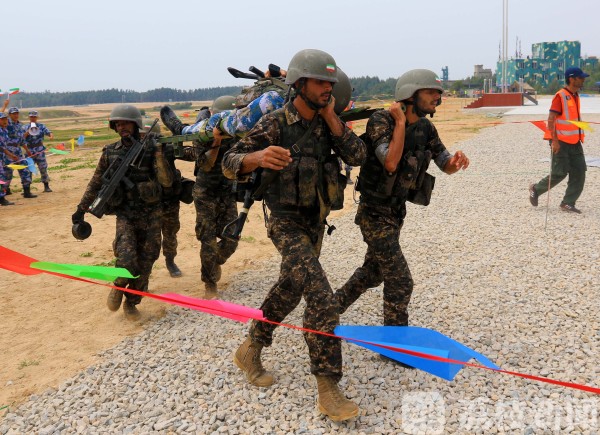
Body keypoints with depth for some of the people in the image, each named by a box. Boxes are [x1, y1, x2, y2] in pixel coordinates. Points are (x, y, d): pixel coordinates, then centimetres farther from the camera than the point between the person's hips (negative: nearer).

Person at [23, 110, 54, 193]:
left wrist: (51, 135, -34)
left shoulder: (41, 126, 5)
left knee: (43, 168, 2)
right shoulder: (25, 127, 7)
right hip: (29, 151, 1)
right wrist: (28, 132, -19)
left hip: (40, 151, -1)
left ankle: (46, 186, 12)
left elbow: (48, 132, -11)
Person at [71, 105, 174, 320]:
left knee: (144, 264, 7)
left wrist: (158, 154, -23)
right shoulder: (110, 153, 2)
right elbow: (96, 183, 12)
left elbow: (167, 181, -11)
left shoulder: (151, 148, -4)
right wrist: (81, 209, 13)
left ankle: (131, 302, 29)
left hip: (151, 214, 0)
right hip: (125, 215, 0)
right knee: (127, 263, -16)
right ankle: (119, 286, 18)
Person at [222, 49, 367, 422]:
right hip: (288, 223, -7)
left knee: (292, 290, 19)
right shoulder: (276, 123, -14)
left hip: (316, 222, 7)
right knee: (321, 296, -20)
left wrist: (330, 116, -13)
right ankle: (328, 387, -10)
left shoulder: (326, 123, 2)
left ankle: (252, 348, 41)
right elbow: (230, 163, -19)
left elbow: (358, 156, -8)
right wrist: (258, 157, -42)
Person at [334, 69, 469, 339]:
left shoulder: (425, 128, 1)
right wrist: (400, 121, -25)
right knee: (400, 282, -7)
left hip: (397, 211, 8)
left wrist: (456, 162, -17)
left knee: (373, 271, 22)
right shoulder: (381, 121, -20)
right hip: (375, 213, -8)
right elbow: (391, 163, -33)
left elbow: (445, 166, 6)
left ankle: (333, 306, 43)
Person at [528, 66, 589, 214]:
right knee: (559, 173, -5)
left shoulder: (575, 96, 13)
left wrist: (580, 138, 20)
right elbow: (551, 119, -17)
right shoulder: (560, 96, -12)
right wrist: (554, 140, -21)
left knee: (579, 171, 0)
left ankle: (568, 203, 6)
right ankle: (536, 189, 18)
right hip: (561, 142, -8)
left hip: (574, 142, 8)